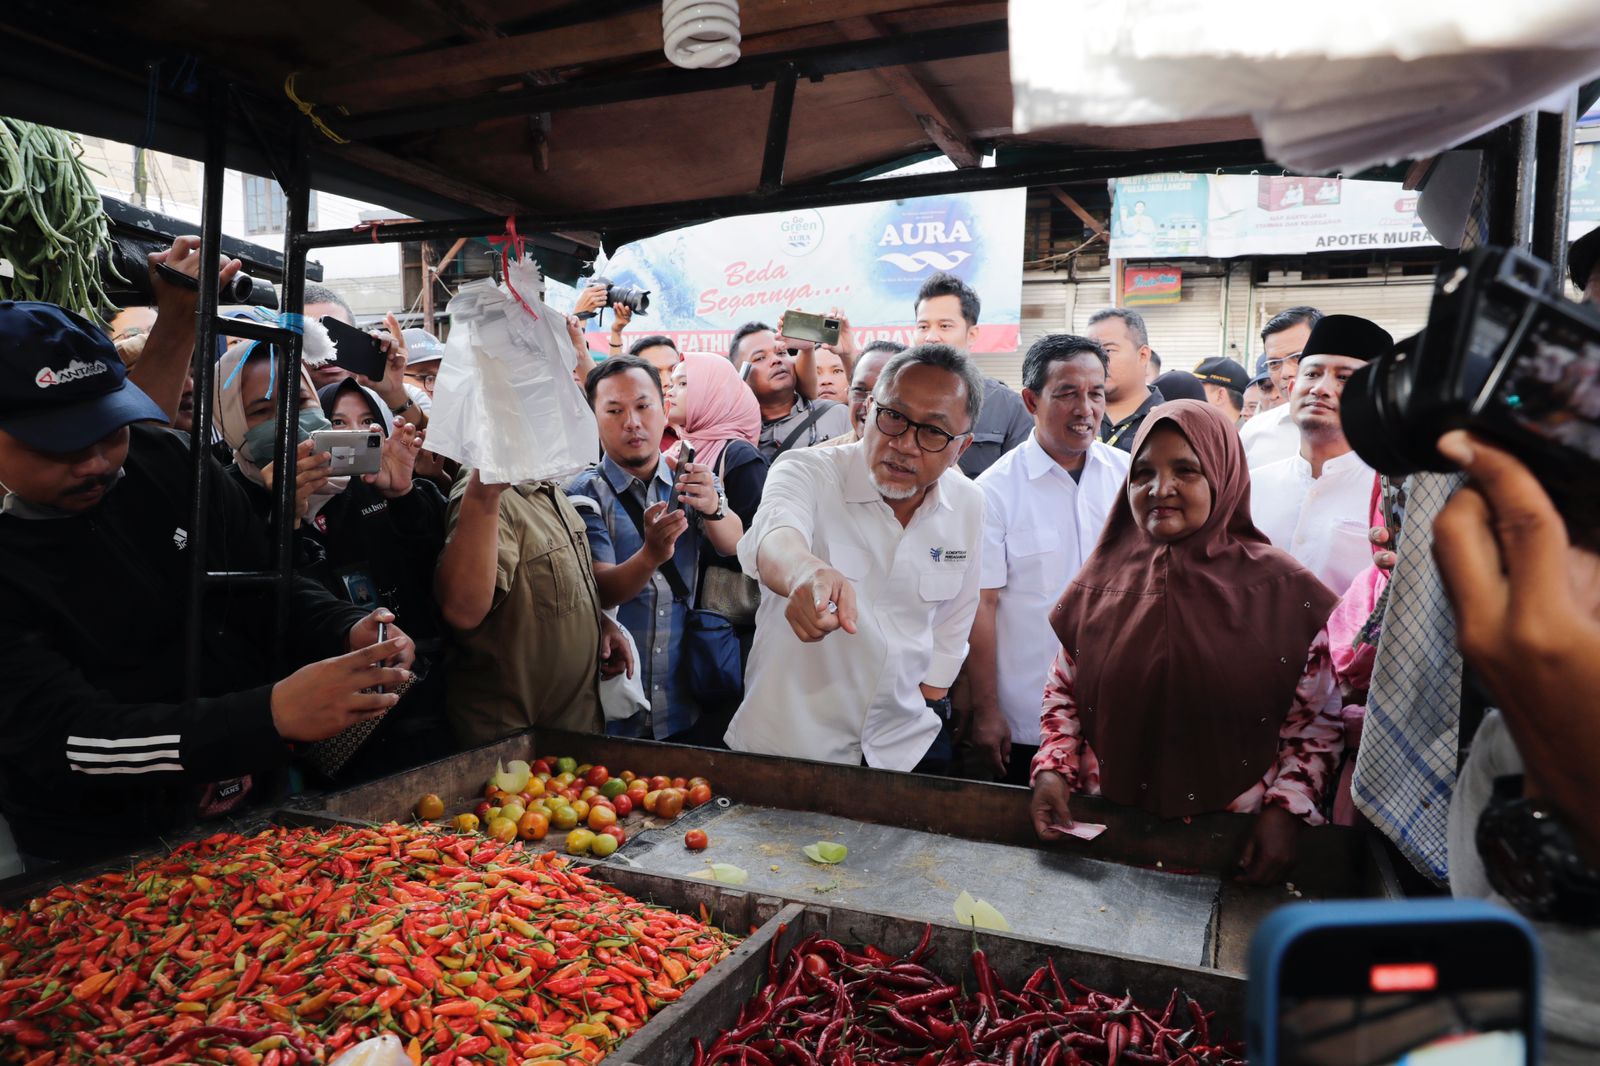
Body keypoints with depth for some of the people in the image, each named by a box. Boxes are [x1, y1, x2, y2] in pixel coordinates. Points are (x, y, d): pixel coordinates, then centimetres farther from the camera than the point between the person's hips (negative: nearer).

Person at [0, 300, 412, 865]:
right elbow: (65, 737, -24)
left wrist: (349, 633, -19)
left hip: (266, 793, 3)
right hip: (108, 858, -2)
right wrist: (273, 714, -39)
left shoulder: (171, 461, -4)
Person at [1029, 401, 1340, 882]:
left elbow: (1317, 717, 0)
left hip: (1231, 839, -1)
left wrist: (1285, 809, -10)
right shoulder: (1103, 579, 1)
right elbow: (1063, 690, 9)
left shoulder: (1282, 588, -5)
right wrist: (1052, 768, -5)